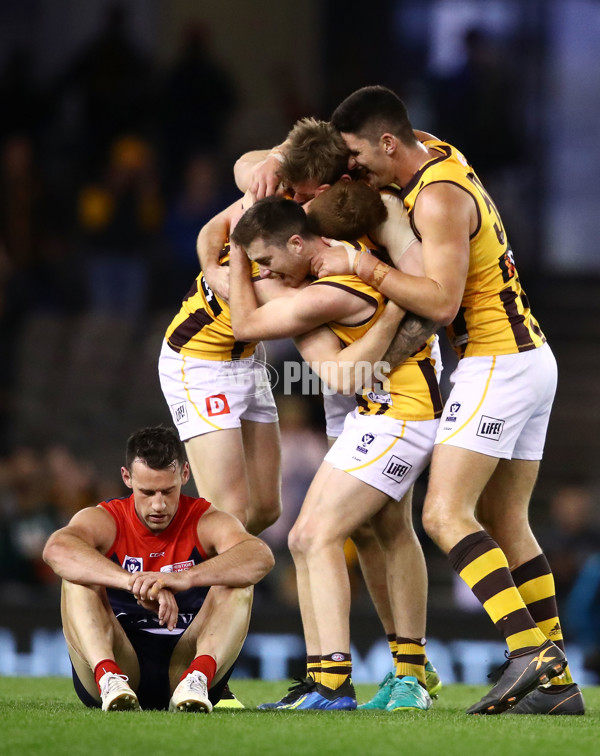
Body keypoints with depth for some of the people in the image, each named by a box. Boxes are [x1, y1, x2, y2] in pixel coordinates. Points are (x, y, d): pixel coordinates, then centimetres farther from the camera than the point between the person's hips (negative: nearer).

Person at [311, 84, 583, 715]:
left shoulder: (440, 198, -18)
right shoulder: (433, 152, 11)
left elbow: (442, 302, -25)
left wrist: (361, 266, -19)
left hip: (497, 366, -10)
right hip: (532, 359, 10)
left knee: (445, 514, -15)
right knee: (504, 524, 8)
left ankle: (527, 649, -25)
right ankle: (557, 681, 5)